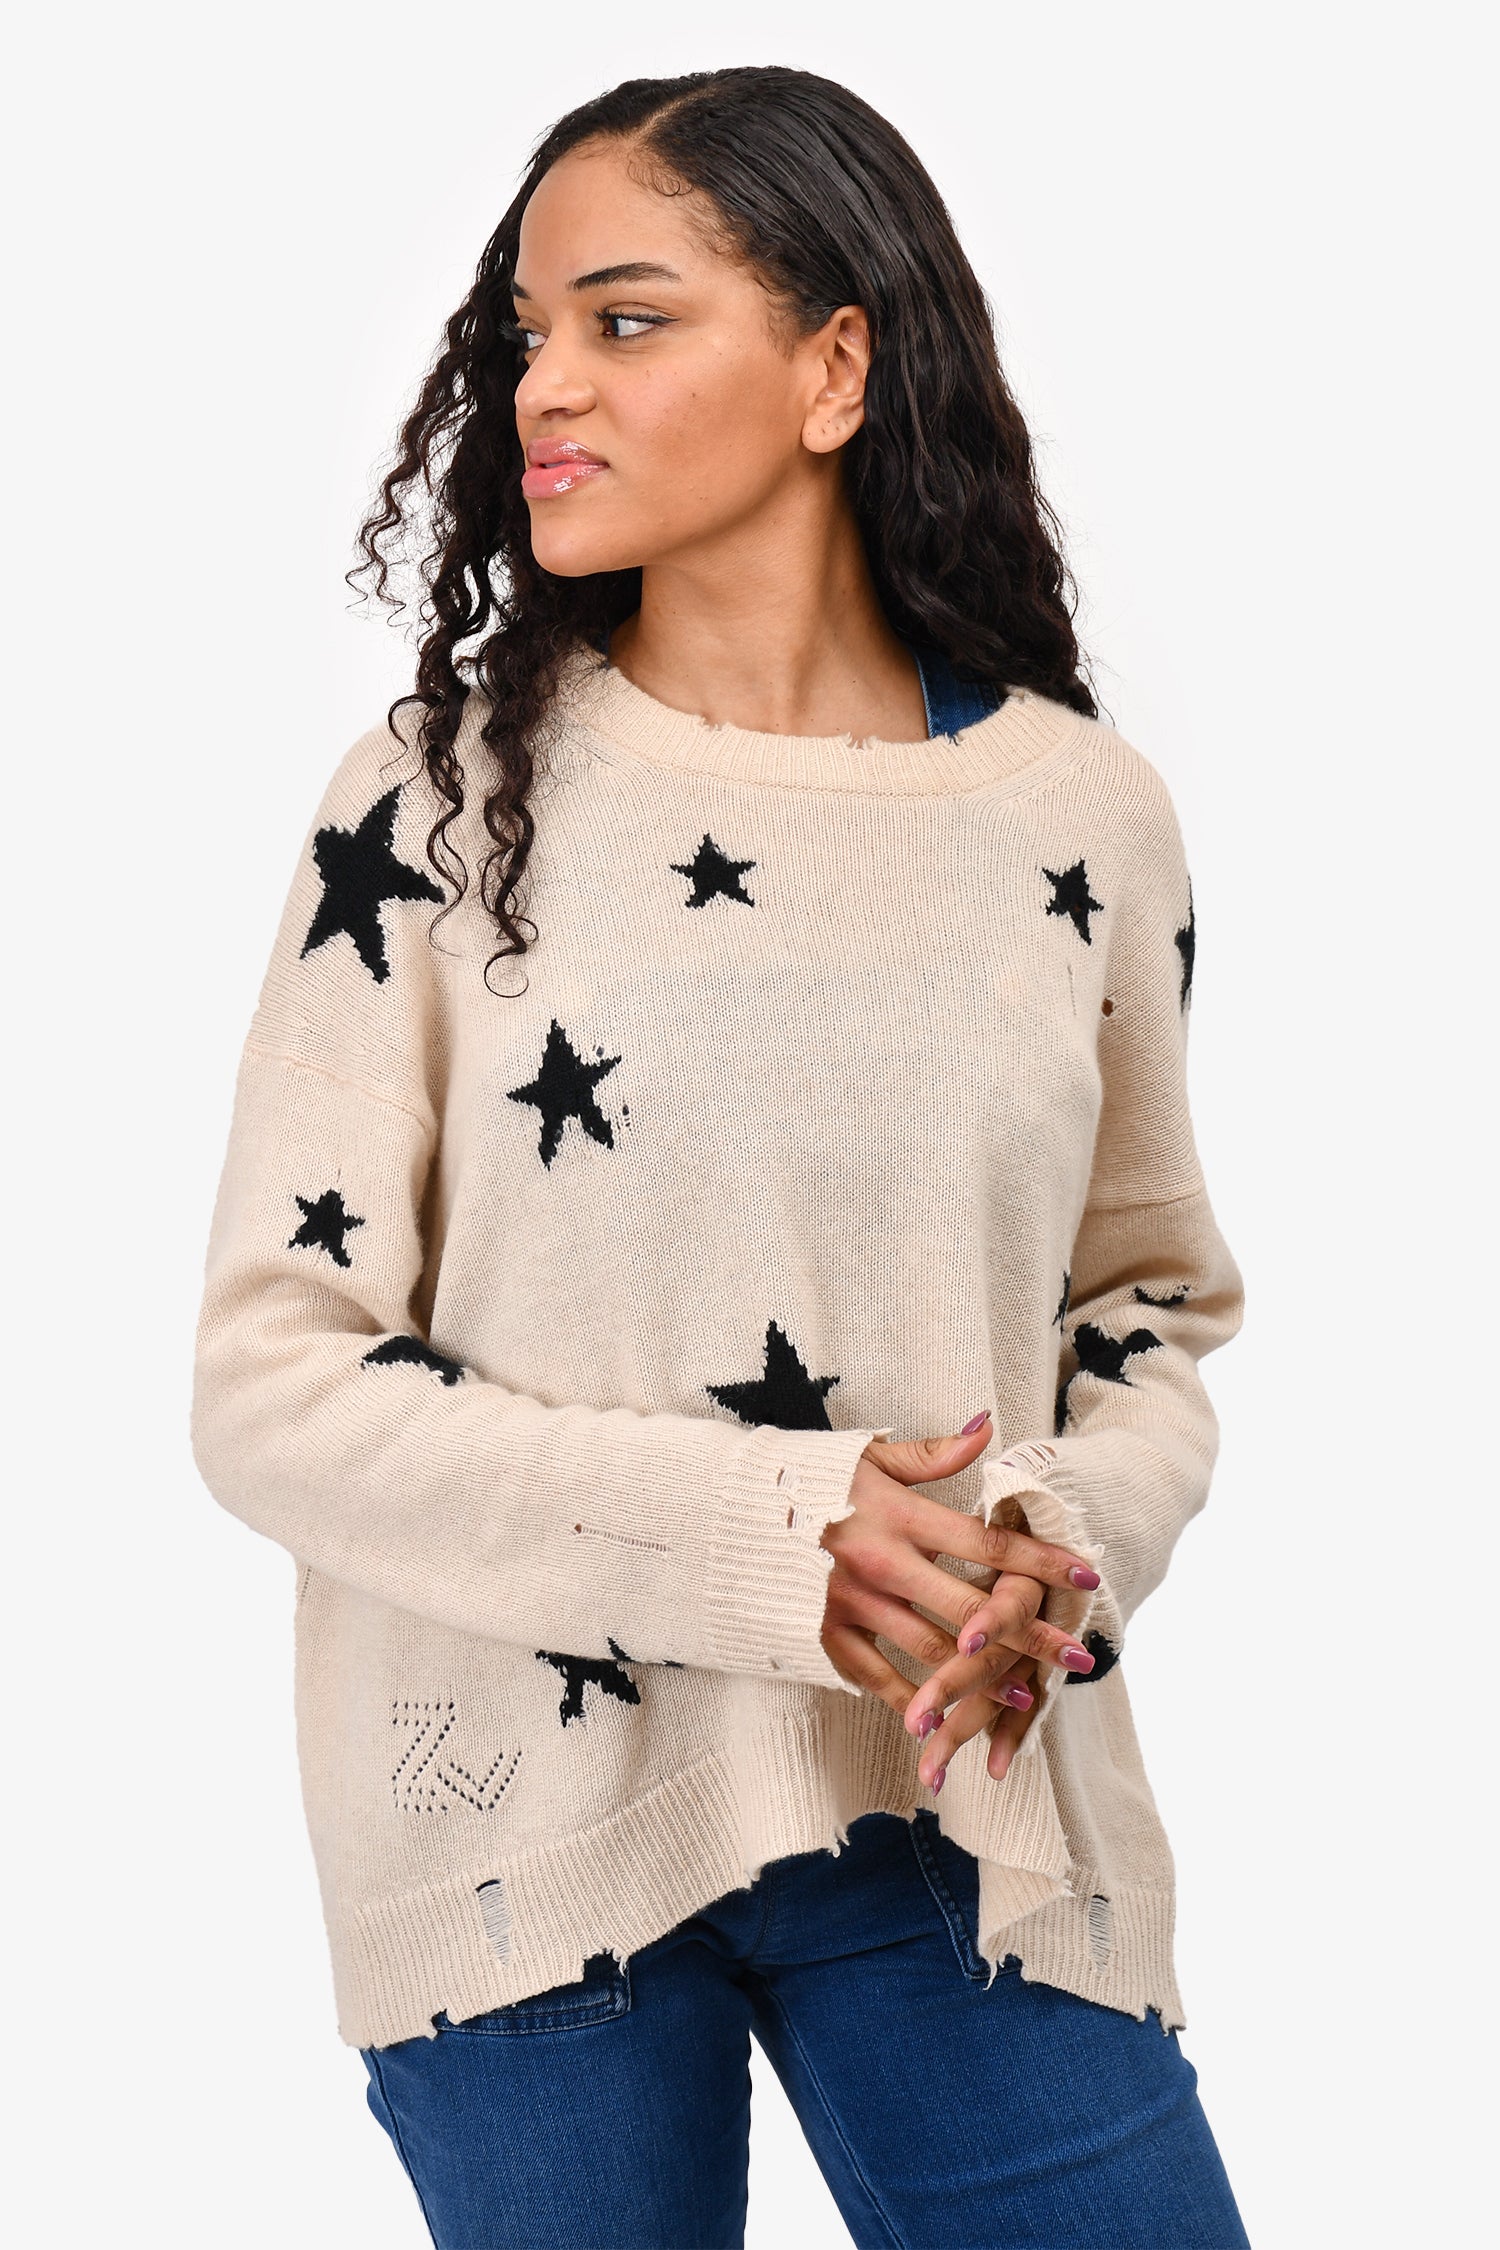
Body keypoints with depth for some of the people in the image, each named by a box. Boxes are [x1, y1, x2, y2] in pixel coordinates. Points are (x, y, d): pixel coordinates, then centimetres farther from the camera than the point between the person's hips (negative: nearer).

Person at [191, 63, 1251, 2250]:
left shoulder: (1081, 812, 2)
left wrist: (1071, 1544, -11)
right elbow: (275, 1376, -8)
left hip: (962, 1813, 2)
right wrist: (762, 1539, -19)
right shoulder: (443, 795, -5)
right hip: (527, 1820, -1)